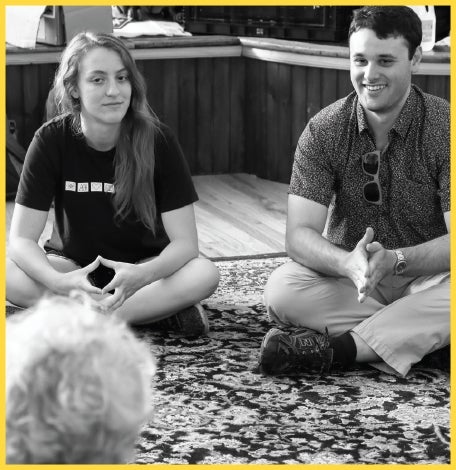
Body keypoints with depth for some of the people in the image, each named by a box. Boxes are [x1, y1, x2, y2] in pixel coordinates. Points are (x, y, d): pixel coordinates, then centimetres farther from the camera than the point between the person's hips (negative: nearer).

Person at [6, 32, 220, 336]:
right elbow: (21, 239, -18)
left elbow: (185, 241, -19)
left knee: (205, 274, -30)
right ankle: (161, 308, -22)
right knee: (10, 274, -31)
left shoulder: (157, 139, -17)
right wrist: (60, 282, -40)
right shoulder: (52, 140, -15)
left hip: (142, 267, -1)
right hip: (74, 263, 2)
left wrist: (142, 275, -41)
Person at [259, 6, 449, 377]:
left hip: (424, 276, -2)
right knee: (282, 290, -28)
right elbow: (300, 234, -13)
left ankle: (338, 348, -30)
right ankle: (419, 334, -22)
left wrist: (395, 260, -37)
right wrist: (348, 264, -35)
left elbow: (451, 242, -18)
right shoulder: (324, 130, -6)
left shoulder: (443, 127, -12)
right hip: (348, 274, 2)